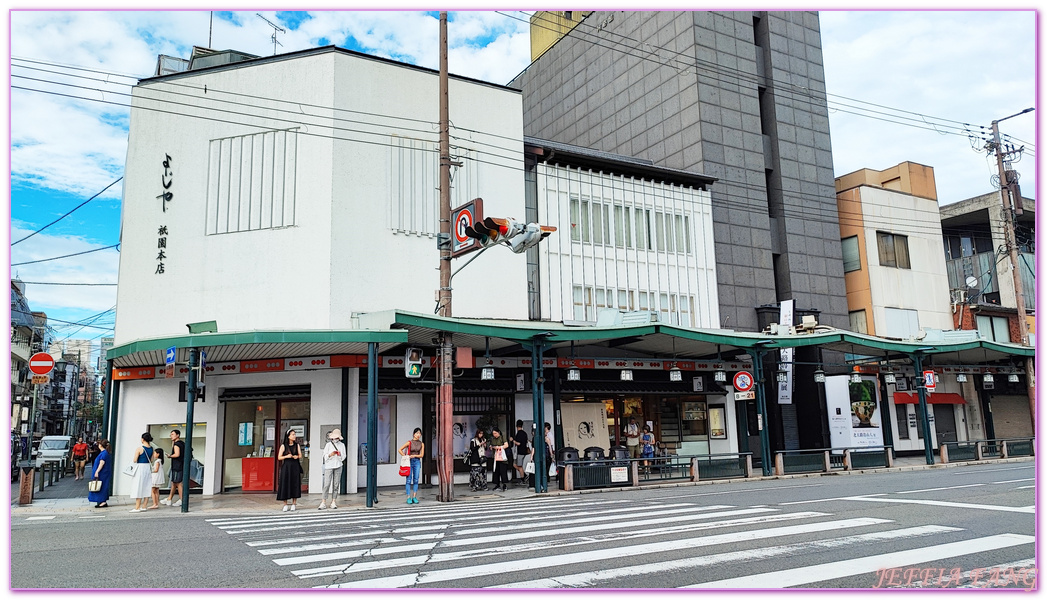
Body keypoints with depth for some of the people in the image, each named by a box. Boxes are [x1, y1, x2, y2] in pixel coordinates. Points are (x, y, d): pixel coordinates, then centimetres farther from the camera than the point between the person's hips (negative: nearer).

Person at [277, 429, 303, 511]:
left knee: (294, 484, -1)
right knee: (285, 484, -5)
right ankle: (285, 504, 1)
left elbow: (300, 455, 5)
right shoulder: (283, 446, 2)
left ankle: (294, 503, 6)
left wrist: (292, 456, -10)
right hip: (286, 467, -2)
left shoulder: (297, 445, 9)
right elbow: (279, 457, 0)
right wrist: (286, 456, -16)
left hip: (295, 467, 2)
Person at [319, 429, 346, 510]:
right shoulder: (328, 445, 3)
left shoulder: (342, 445, 9)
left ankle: (333, 502, 8)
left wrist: (340, 455, -9)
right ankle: (323, 502, -4)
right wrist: (330, 455, -16)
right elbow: (324, 456, 3)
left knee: (336, 485, 3)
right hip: (329, 466, -2)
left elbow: (343, 457, 12)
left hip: (338, 466, 2)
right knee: (327, 484, -7)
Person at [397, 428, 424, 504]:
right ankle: (408, 498, -3)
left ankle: (414, 497, 6)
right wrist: (405, 457, -8)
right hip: (409, 462, -3)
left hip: (417, 462, 3)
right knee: (409, 480, -5)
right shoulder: (409, 442, -3)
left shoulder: (421, 444, 5)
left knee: (416, 480, 1)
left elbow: (422, 455, 3)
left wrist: (414, 455, -12)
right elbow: (400, 450, 0)